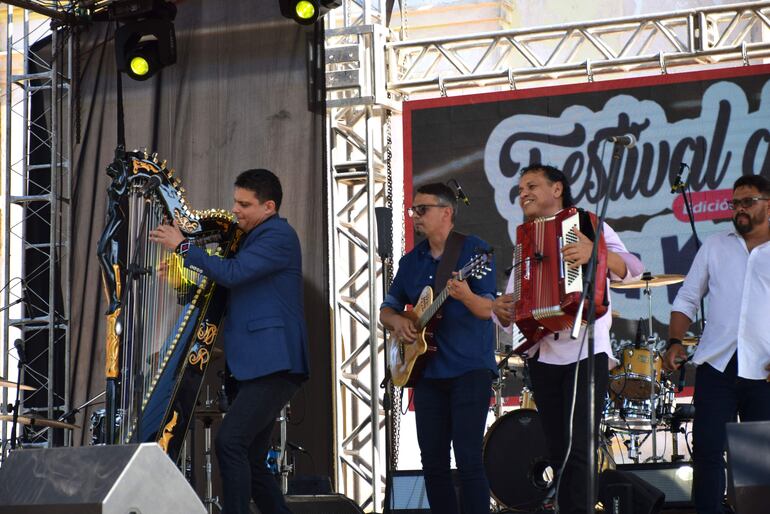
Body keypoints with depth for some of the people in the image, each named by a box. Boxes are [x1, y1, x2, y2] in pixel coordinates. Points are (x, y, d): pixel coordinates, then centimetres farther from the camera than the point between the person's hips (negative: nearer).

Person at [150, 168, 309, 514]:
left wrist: (183, 247, -13)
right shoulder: (254, 238, 23)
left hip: (274, 365, -10)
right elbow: (233, 289, 26)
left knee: (231, 442, -20)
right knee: (250, 462, 8)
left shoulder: (279, 236, -7)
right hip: (257, 366, 10)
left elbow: (233, 273, -19)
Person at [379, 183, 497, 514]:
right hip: (427, 371, 6)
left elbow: (486, 310, -12)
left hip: (470, 369, -6)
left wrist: (466, 296, -33)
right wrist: (397, 321, -2)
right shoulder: (411, 261, 13)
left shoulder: (474, 251, -4)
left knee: (469, 460, -12)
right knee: (433, 462, 6)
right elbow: (387, 309, 21)